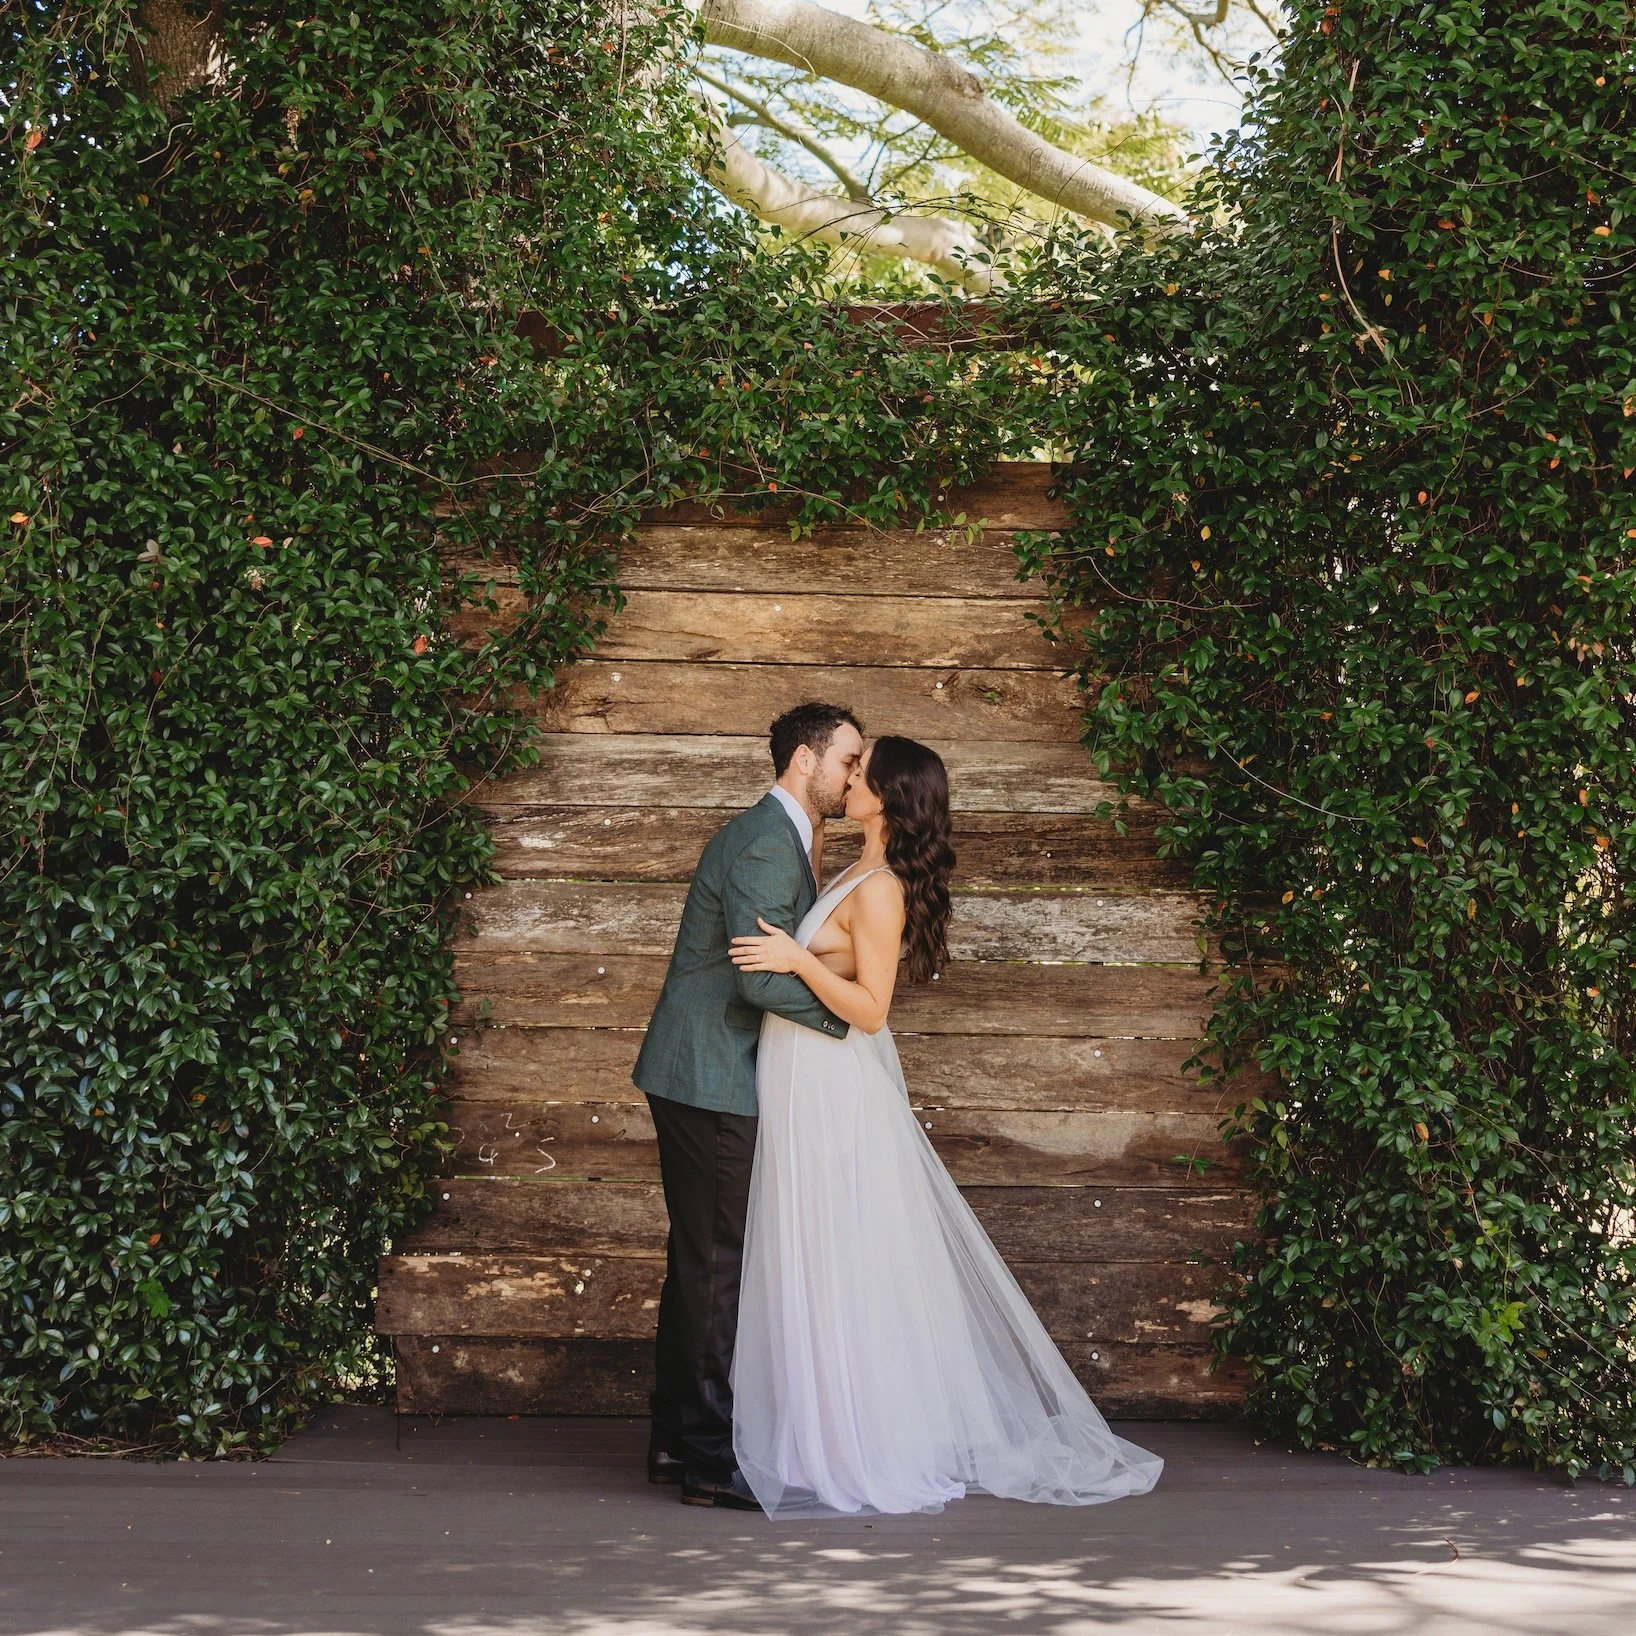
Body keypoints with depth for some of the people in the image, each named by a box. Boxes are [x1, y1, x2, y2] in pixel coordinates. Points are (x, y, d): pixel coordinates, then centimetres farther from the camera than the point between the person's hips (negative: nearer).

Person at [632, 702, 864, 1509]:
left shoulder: (779, 837, 16)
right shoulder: (766, 845, -17)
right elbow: (760, 977, -24)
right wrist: (848, 1013, -13)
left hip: (699, 1078, 10)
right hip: (713, 1081, -10)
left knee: (699, 1260, 14)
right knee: (718, 1263, -6)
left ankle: (677, 1440, 22)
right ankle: (714, 1459, 0)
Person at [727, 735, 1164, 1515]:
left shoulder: (879, 891, -18)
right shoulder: (862, 874, 11)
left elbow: (869, 1010, -20)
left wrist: (797, 960, -26)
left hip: (834, 1095, -10)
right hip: (811, 1089, 10)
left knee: (839, 1273, -3)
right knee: (821, 1270, 14)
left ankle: (863, 1454, 5)